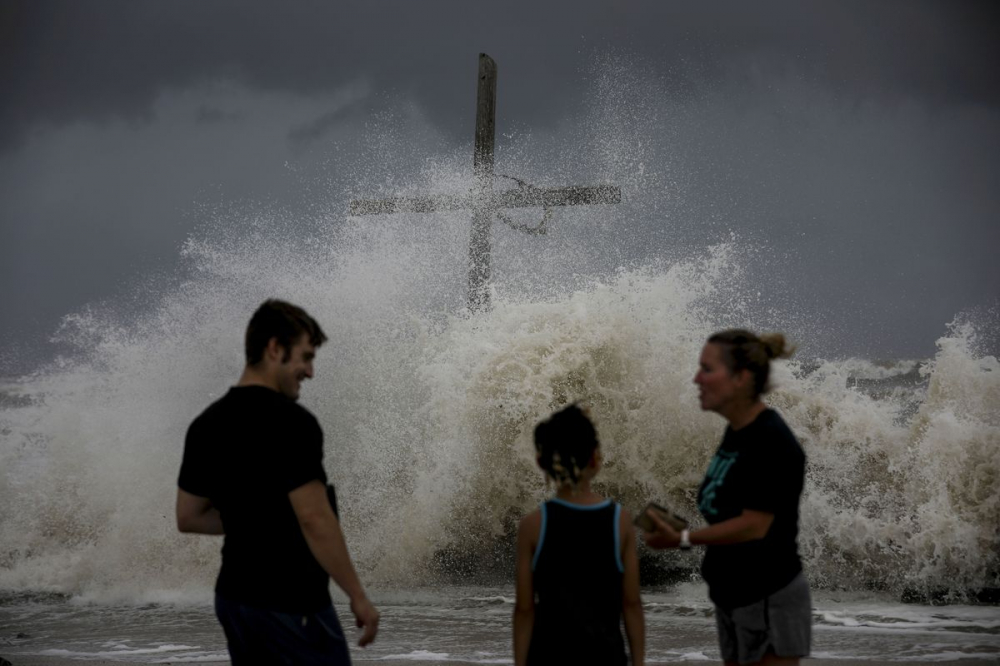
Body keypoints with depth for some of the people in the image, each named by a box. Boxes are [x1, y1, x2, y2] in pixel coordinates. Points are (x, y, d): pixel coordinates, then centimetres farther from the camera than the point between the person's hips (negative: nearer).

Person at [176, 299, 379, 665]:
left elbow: (188, 517, 13)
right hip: (289, 605, -8)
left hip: (234, 597, 8)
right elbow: (315, 518, -22)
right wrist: (358, 596, -15)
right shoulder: (289, 422, -17)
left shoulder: (206, 425, 8)